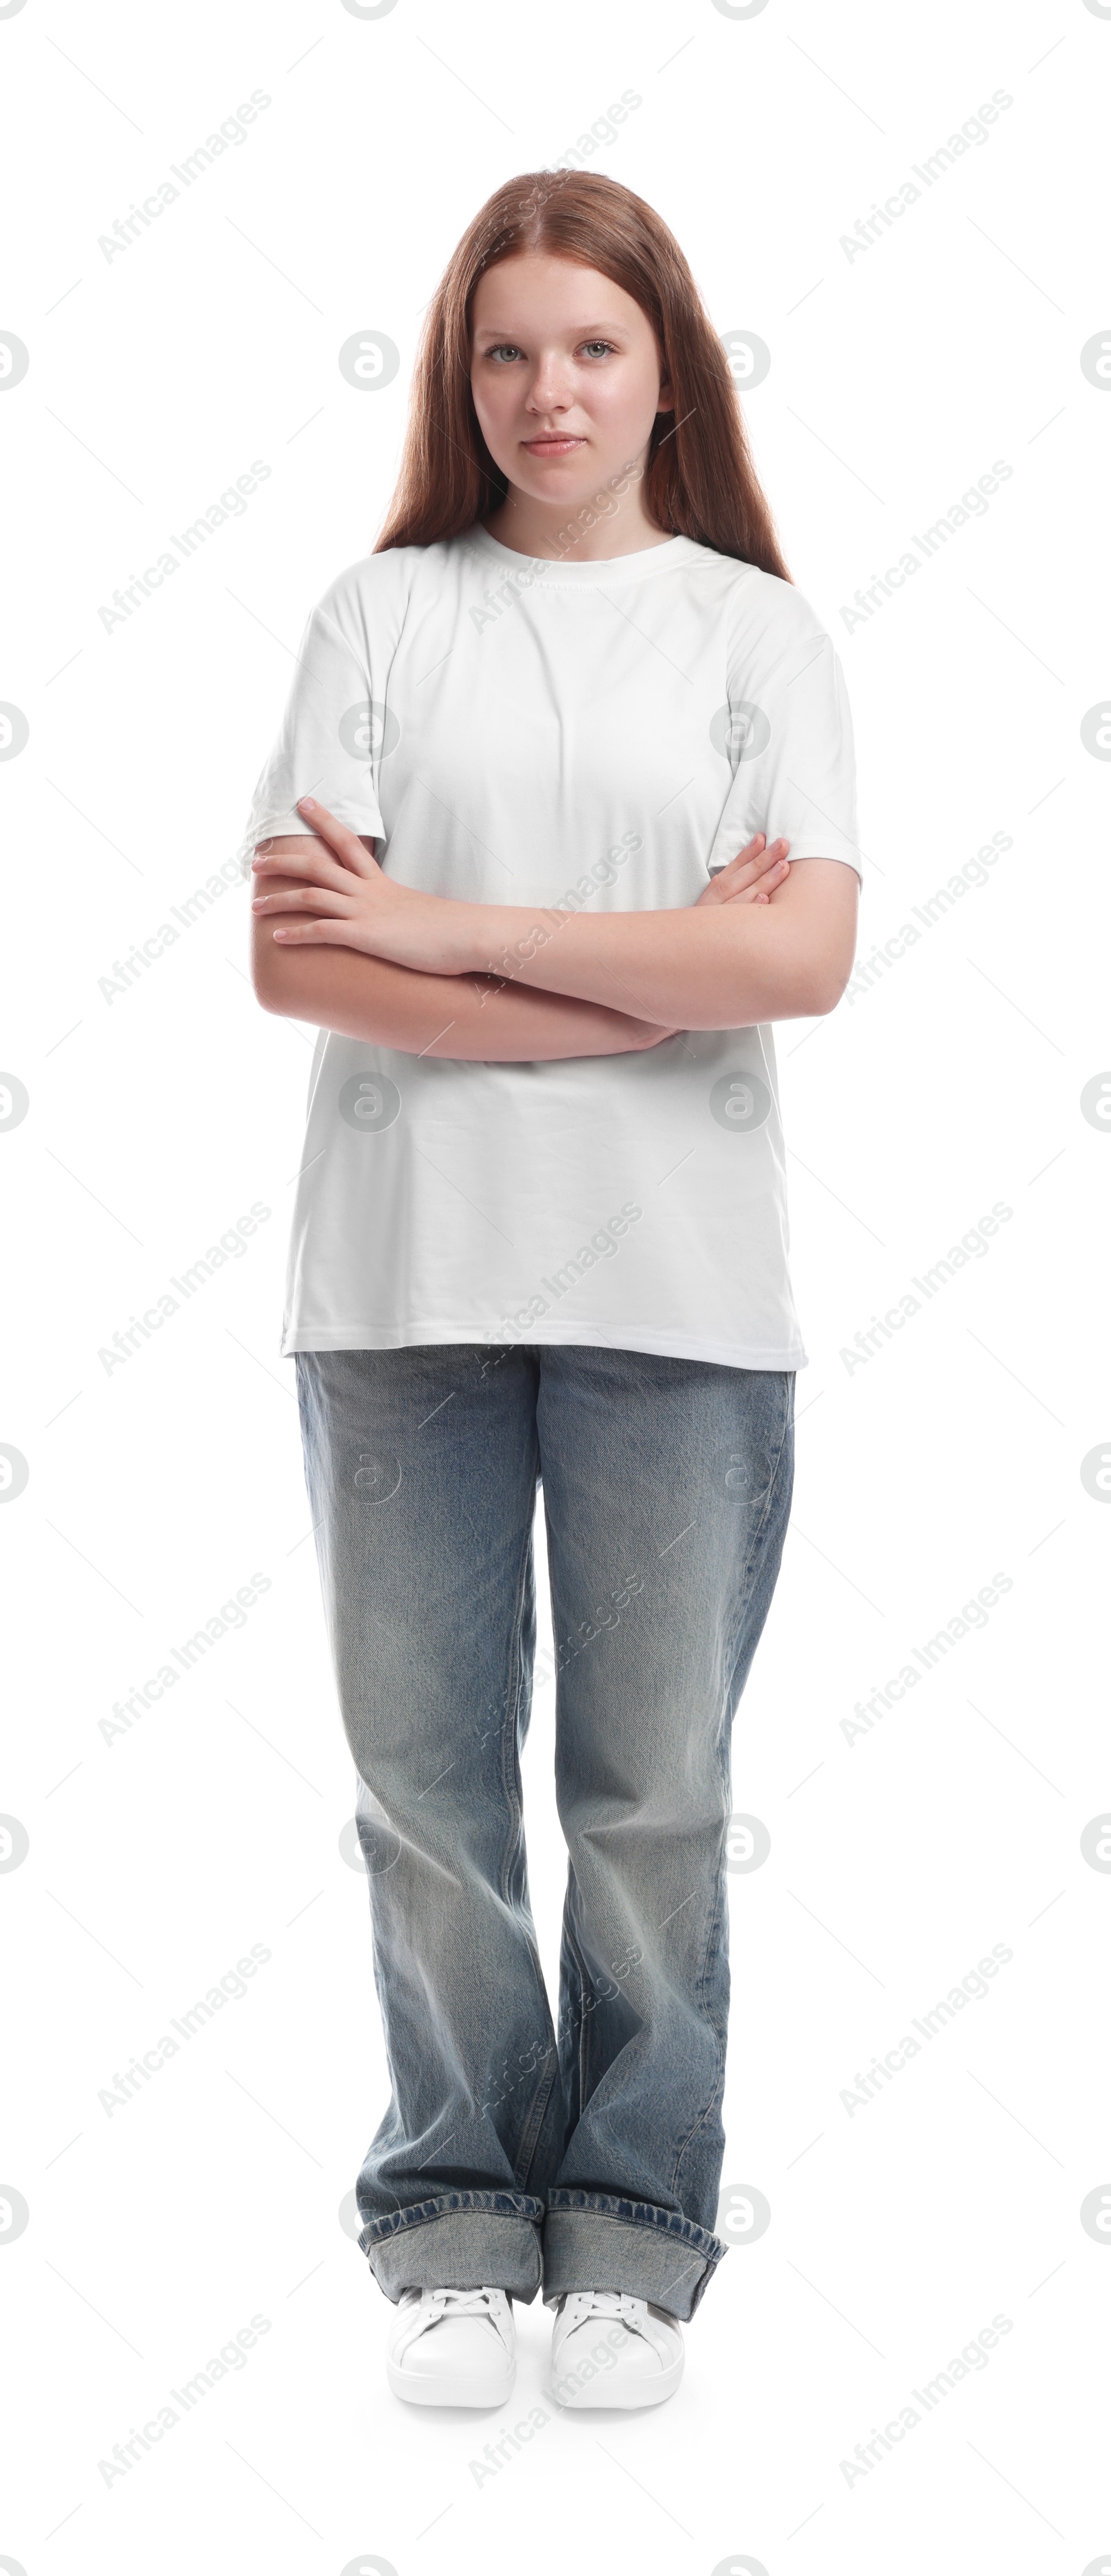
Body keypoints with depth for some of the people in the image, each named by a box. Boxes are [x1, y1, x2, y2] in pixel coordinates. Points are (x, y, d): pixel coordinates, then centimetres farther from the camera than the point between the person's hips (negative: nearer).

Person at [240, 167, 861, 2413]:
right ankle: (454, 2213, 23)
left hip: (675, 1291, 0)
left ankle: (634, 2219, 22)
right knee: (427, 1771, 6)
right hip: (403, 1279, 1)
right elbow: (294, 960, -5)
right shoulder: (381, 614, 7)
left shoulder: (757, 633, 7)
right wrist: (657, 981, -9)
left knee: (653, 1786, 5)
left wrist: (451, 930, -9)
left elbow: (804, 960, -8)